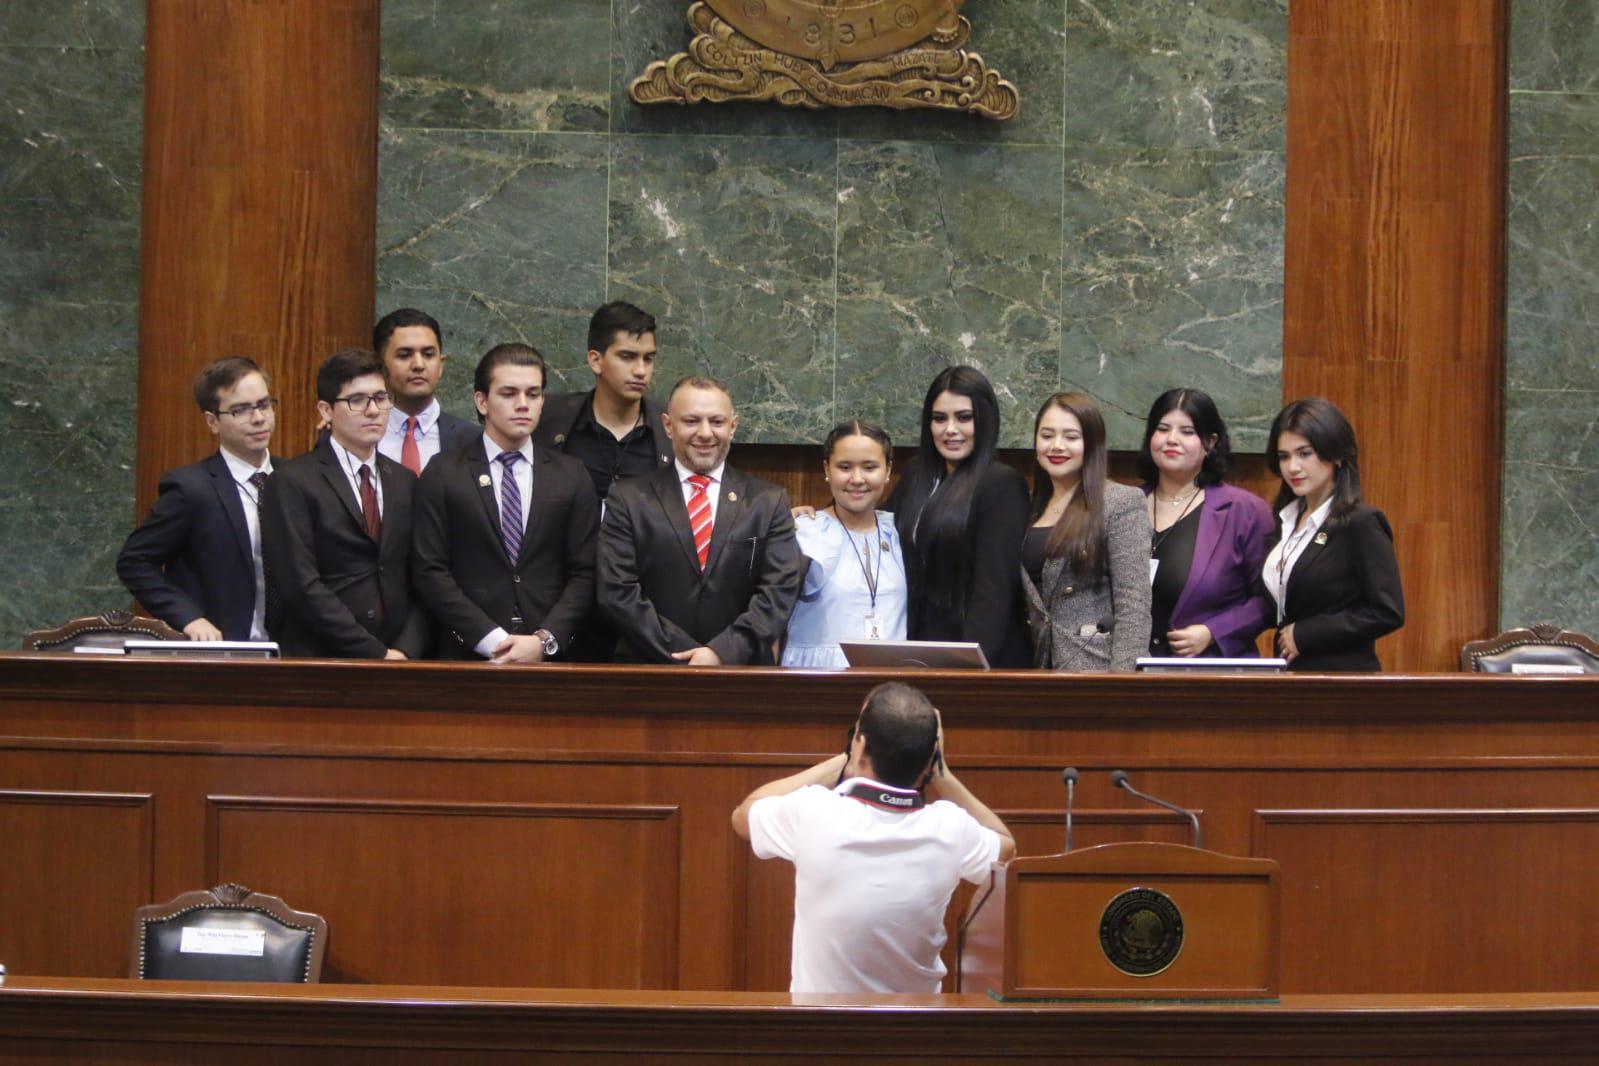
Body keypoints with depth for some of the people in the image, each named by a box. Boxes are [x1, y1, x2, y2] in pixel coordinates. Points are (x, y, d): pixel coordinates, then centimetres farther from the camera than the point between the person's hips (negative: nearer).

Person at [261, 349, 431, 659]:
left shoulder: (405, 482, 15)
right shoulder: (292, 484, -2)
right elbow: (302, 587, -9)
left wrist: (406, 651, -5)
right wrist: (378, 654, -11)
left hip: (399, 659, 4)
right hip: (319, 659, -4)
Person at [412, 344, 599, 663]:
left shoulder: (571, 475, 10)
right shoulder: (442, 475, 5)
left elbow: (585, 573, 4)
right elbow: (430, 572, -2)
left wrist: (545, 640, -10)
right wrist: (492, 639, -11)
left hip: (552, 658, 1)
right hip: (469, 655, -1)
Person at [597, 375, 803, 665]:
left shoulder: (769, 501, 12)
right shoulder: (629, 498, 9)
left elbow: (780, 590, 4)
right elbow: (616, 592, 1)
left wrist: (723, 653, -11)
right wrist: (684, 659, -8)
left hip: (741, 673, 1)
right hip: (650, 674, -1)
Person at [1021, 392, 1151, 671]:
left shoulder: (1121, 502, -5)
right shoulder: (1034, 508, 15)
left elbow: (1134, 605, -11)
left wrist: (1120, 682, -18)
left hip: (1094, 666, -6)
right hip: (1041, 663, 6)